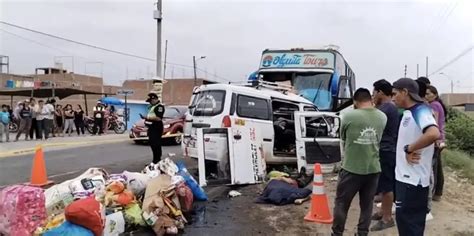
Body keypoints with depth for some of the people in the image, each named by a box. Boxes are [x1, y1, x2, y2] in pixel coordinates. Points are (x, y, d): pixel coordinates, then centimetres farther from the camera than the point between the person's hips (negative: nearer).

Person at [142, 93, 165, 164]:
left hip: (156, 128, -10)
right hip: (151, 128, 10)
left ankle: (157, 161, -5)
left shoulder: (159, 107, -11)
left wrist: (147, 117, -20)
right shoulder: (152, 107, 20)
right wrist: (145, 117, 8)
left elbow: (158, 118, -22)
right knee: (152, 144, 14)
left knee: (156, 145, -9)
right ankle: (155, 161, 22)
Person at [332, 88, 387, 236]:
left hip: (352, 168, -4)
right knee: (367, 205, 15)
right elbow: (379, 140, 11)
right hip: (373, 169, 4)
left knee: (341, 203, 10)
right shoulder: (383, 117, 0)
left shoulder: (349, 116, -12)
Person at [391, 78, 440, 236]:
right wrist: (408, 151, -1)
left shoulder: (421, 111, -16)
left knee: (408, 220, -1)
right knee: (408, 219, 18)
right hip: (405, 176, 9)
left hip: (413, 179, -9)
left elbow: (434, 134, -34)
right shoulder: (407, 113, 12)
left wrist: (409, 149, -23)